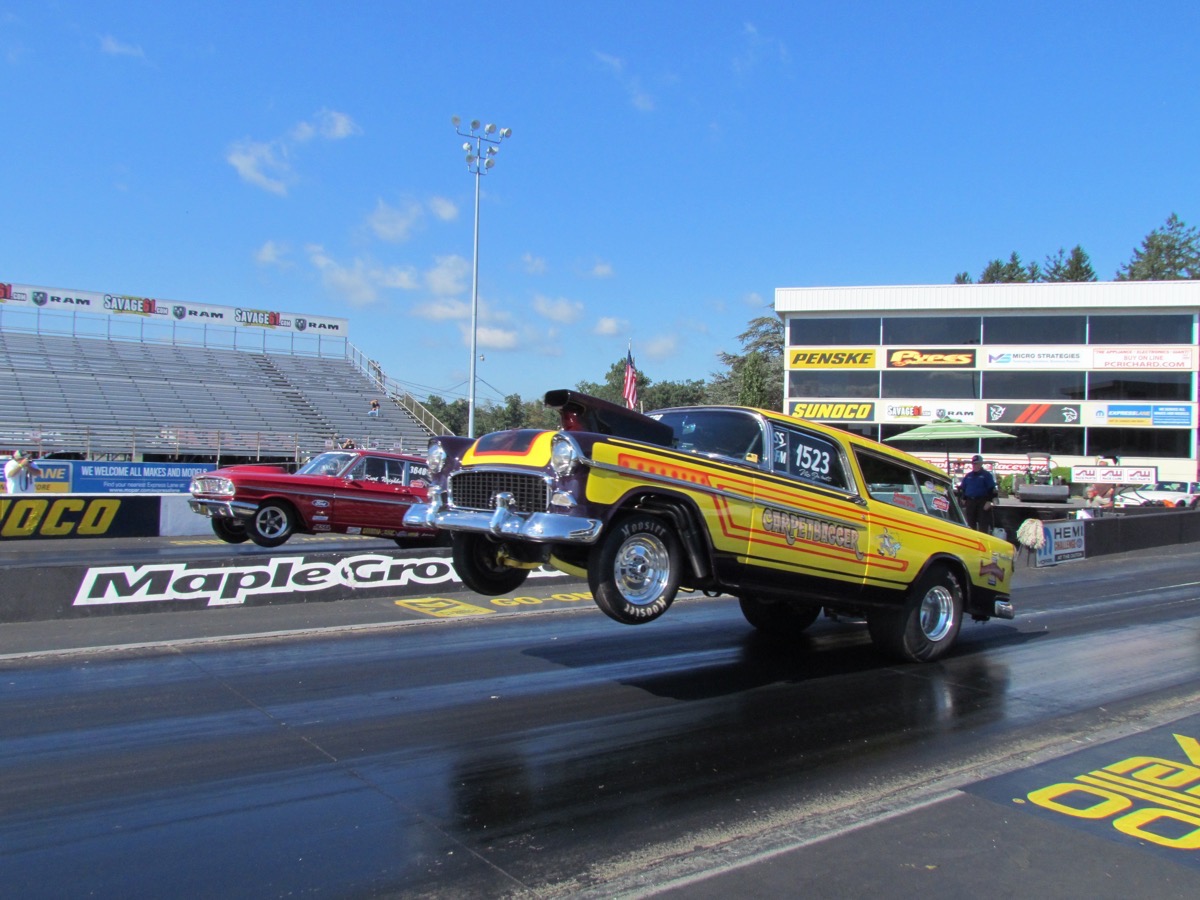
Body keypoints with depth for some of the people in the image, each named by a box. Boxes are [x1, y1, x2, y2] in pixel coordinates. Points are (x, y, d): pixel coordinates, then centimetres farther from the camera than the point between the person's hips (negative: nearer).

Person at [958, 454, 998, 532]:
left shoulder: (987, 475, -1)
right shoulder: (968, 476, 14)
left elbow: (992, 490, -5)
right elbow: (963, 489, 20)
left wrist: (989, 501, -13)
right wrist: (964, 499, 11)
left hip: (982, 502, -5)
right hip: (970, 502, 5)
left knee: (983, 523, -6)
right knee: (971, 523, 9)